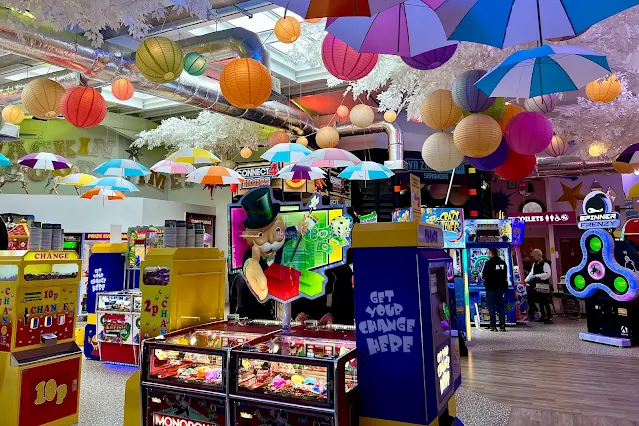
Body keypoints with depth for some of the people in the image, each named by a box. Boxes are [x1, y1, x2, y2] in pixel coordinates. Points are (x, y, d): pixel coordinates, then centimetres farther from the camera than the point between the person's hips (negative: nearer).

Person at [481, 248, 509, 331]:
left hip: (491, 288, -6)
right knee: (501, 306, 11)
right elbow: (506, 275, 12)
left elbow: (483, 276, -12)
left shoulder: (488, 263, -13)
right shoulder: (503, 262, 7)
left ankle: (493, 326, -1)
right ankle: (502, 325, 10)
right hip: (501, 287, 6)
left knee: (491, 307, 1)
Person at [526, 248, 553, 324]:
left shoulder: (545, 264, -9)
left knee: (546, 303, -7)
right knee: (540, 302, 14)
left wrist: (537, 276, -23)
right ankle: (543, 316, 24)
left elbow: (548, 274, -20)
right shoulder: (534, 264, 15)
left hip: (544, 285, -8)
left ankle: (549, 318, -2)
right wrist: (525, 281, 12)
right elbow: (531, 274, 21)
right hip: (537, 286, 8)